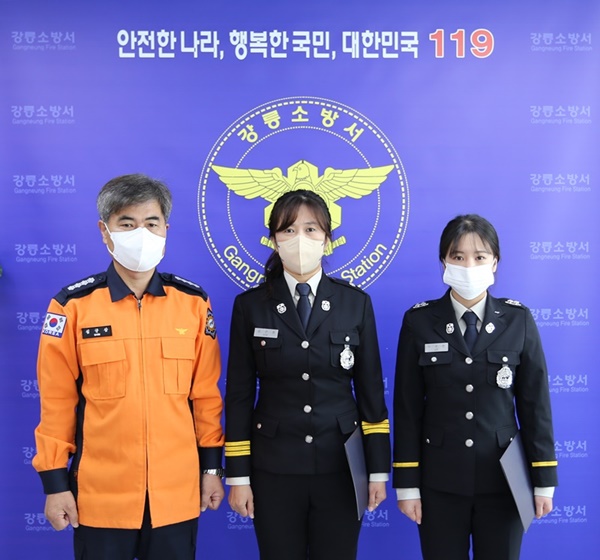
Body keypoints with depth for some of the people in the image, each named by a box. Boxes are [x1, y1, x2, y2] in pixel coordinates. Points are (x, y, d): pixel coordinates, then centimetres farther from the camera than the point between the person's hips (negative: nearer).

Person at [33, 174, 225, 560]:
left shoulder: (193, 302, 0)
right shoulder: (73, 306, -6)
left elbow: (206, 393, 4)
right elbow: (56, 400, -2)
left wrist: (212, 467, 6)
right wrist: (55, 481, -1)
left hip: (177, 491, 2)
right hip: (100, 494, -1)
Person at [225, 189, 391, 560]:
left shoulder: (356, 303, 0)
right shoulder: (251, 305, -1)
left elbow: (371, 391, 2)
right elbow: (239, 395, 0)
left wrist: (378, 469, 1)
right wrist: (238, 475, -2)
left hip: (341, 465, 1)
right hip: (274, 468, 0)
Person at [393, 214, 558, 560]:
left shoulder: (518, 320, -2)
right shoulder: (419, 322, -4)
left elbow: (535, 403, 0)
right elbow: (407, 408, -3)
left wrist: (544, 480, -1)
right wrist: (407, 483, -4)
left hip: (503, 477, 1)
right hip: (439, 480, 0)